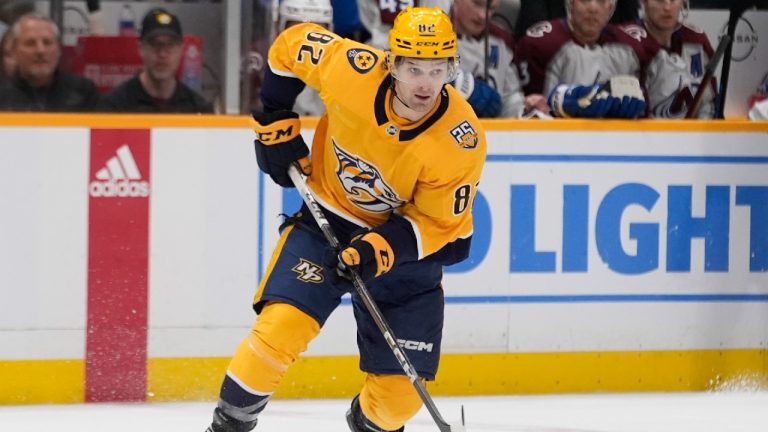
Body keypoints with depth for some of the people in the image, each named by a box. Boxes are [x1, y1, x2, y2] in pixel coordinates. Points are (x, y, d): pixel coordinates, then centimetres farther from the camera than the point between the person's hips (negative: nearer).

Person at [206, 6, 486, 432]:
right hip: (327, 218, 0)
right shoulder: (352, 69, -25)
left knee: (400, 394, 0)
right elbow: (291, 45, -5)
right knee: (282, 323, -24)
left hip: (408, 242, 0)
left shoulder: (462, 141, -25)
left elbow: (435, 221, -15)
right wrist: (275, 123, -3)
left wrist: (380, 248, -30)